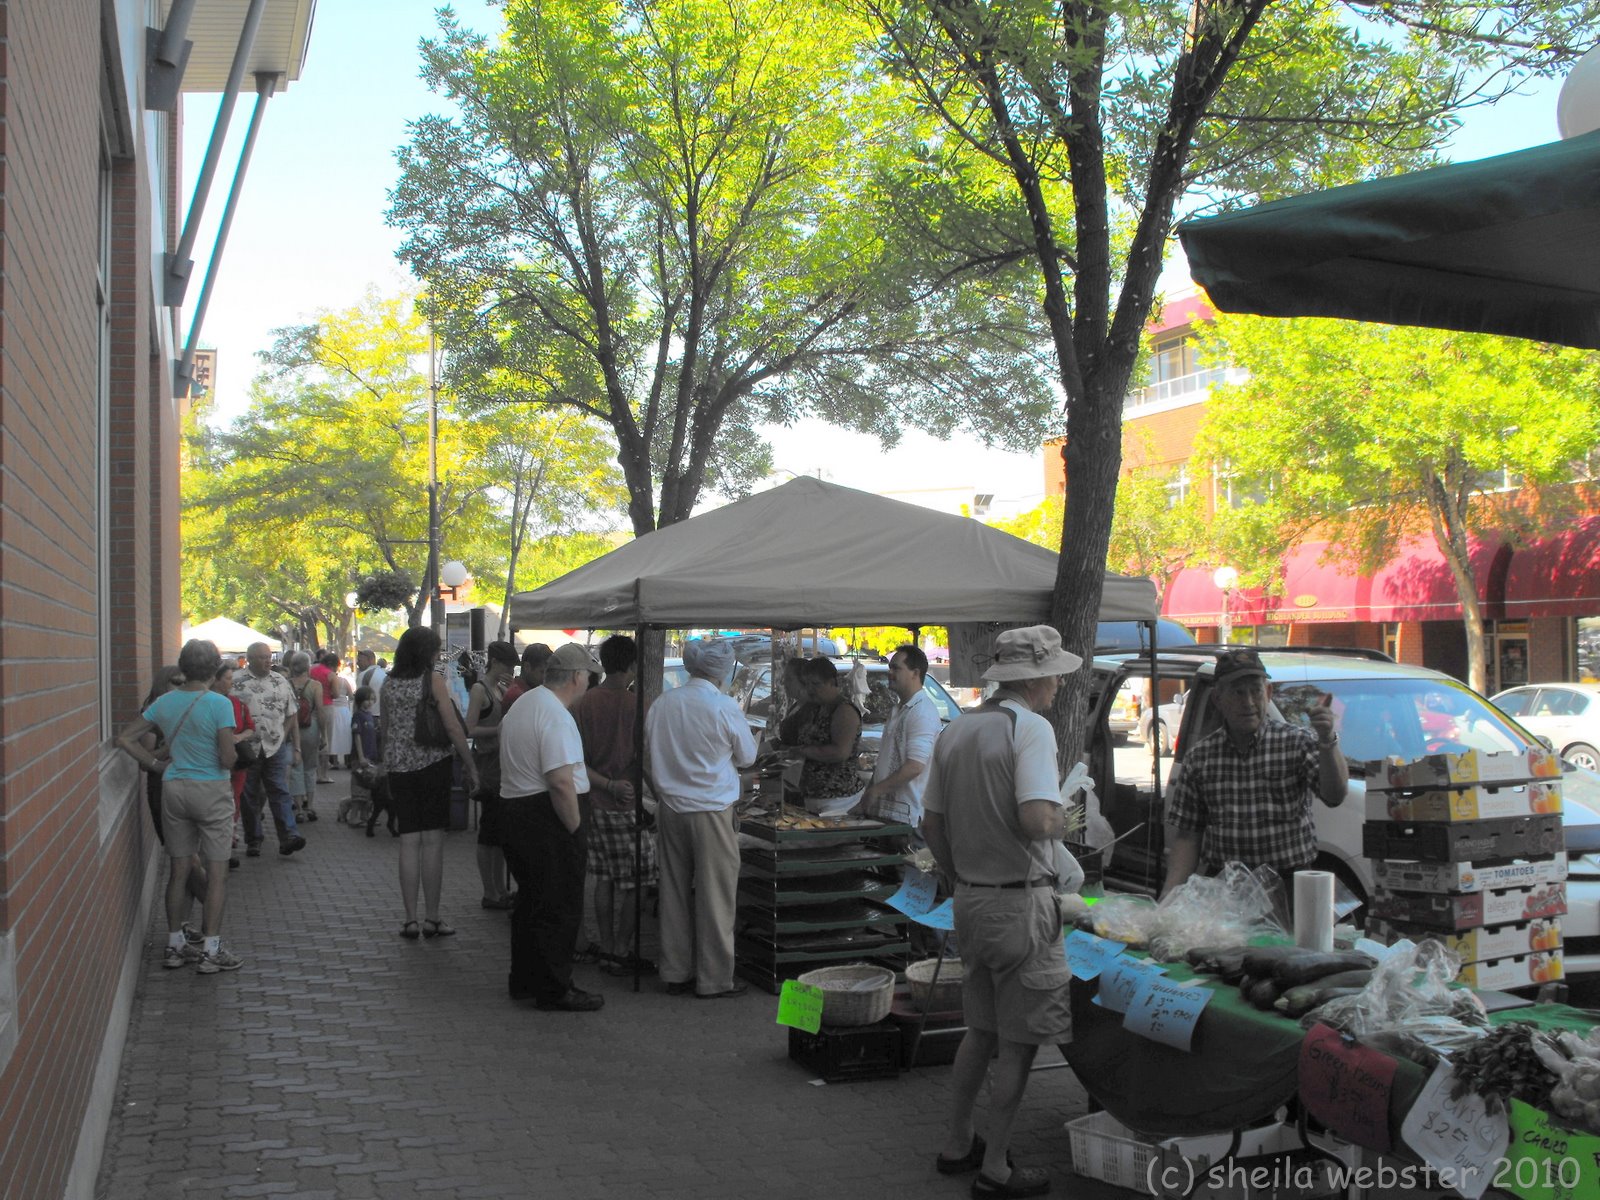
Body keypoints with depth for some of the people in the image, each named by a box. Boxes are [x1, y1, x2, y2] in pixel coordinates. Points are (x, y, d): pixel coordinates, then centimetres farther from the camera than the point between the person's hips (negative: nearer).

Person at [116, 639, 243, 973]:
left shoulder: (164, 703, 2)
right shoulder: (219, 704, -15)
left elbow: (125, 739, 5)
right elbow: (228, 760, -18)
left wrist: (157, 764, 8)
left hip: (174, 789, 5)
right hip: (211, 791, -5)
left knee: (179, 871, 14)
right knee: (216, 873, 3)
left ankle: (175, 945, 21)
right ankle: (210, 951, 5)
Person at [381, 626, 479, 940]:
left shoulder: (389, 683, 8)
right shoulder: (433, 680, -6)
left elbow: (383, 730, 14)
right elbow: (453, 728, -9)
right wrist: (470, 766, -3)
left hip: (399, 769, 4)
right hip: (432, 765, -4)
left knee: (409, 842, 6)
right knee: (433, 842, 0)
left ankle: (411, 920, 5)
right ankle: (432, 918, 3)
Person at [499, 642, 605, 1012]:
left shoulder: (522, 704, 14)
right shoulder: (555, 716, -19)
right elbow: (560, 782, -26)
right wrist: (576, 830, -17)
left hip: (514, 809, 10)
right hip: (546, 819, -10)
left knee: (531, 900, 19)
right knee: (559, 908, -2)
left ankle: (524, 980, 28)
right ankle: (554, 991, 4)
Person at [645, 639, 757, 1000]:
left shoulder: (661, 704, 1)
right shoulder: (724, 707, -13)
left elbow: (649, 751, 11)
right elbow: (747, 756, 0)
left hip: (671, 806, 5)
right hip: (712, 810, -5)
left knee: (675, 892, 13)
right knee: (715, 895, 4)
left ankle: (676, 973, 21)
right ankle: (714, 979, 10)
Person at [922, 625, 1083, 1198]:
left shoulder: (954, 732, 8)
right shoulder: (1030, 728, -16)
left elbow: (932, 823, 12)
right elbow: (1037, 819, -28)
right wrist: (1062, 819, -7)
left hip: (970, 900, 8)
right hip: (1021, 902, -8)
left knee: (980, 1031, 21)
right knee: (1019, 1042, 5)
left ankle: (957, 1145, 31)